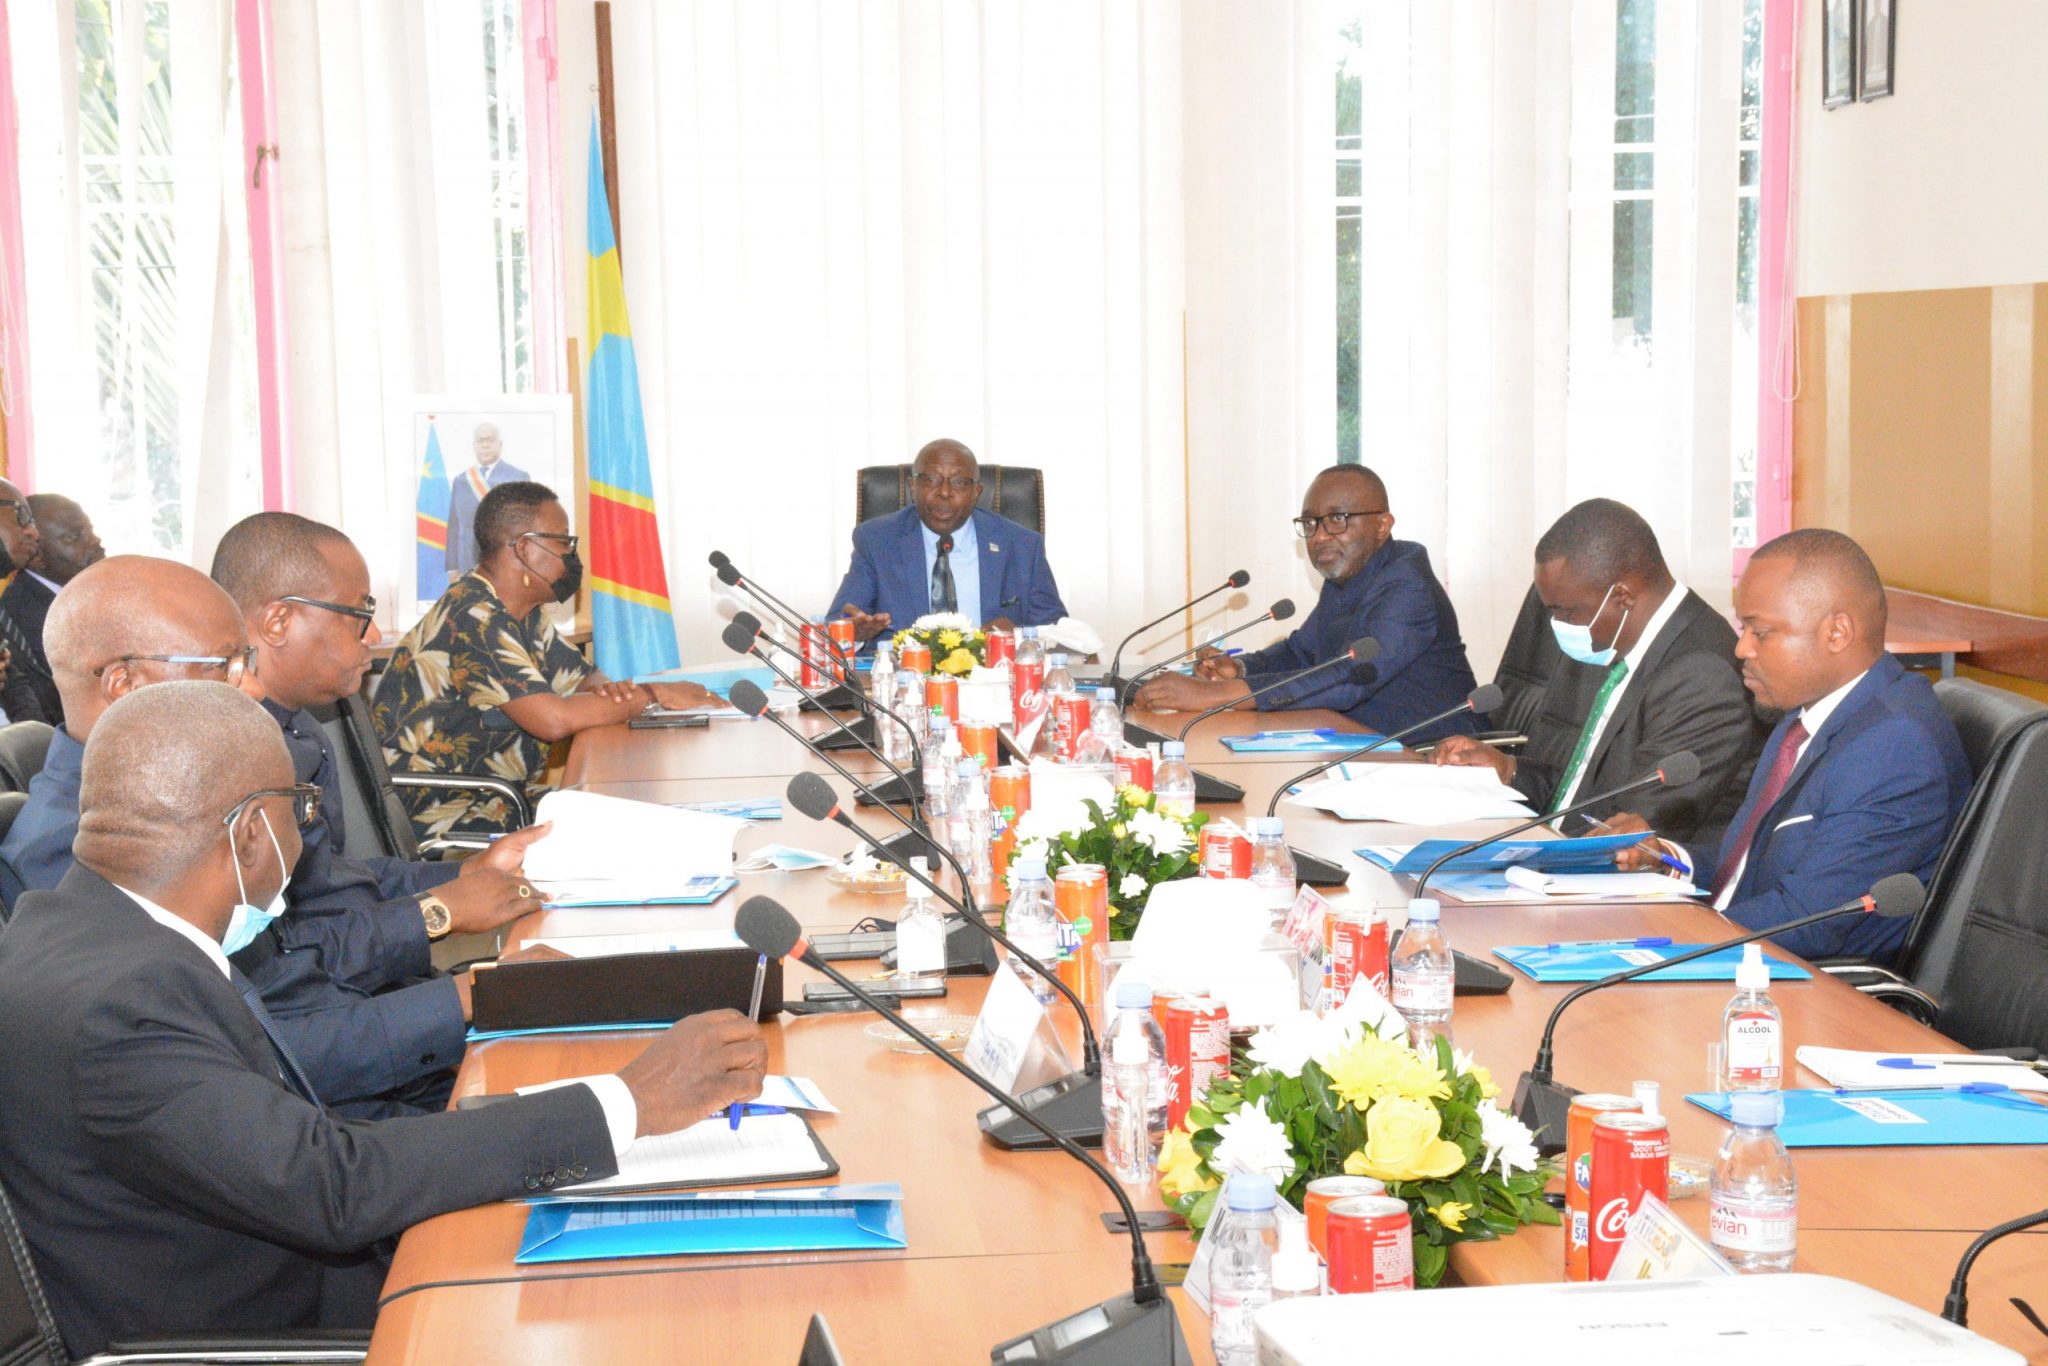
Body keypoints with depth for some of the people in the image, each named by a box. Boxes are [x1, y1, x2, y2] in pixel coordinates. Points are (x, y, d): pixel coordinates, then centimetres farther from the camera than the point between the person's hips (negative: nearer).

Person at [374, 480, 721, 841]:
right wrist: (653, 694, -16)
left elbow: (584, 679, 18)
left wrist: (609, 690, -8)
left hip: (496, 799, 10)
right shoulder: (472, 619, -20)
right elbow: (553, 719, -28)